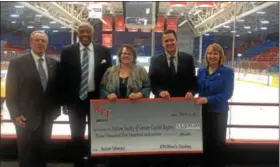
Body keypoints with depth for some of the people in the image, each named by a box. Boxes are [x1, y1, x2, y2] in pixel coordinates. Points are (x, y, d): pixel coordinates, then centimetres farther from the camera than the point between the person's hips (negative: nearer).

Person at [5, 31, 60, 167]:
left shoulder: (54, 64, 6)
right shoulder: (17, 63, -4)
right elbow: (10, 92, -6)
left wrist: (55, 109, 3)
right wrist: (15, 115, -12)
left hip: (47, 118, 3)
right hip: (26, 118, -3)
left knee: (41, 154, 16)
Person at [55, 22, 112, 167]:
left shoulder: (103, 51, -1)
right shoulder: (67, 52, -2)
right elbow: (61, 78, -1)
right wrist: (64, 101, -5)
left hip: (96, 99, 0)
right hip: (75, 100, 0)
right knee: (77, 137, 11)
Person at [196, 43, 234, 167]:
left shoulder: (228, 72, -9)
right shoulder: (201, 71, 5)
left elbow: (227, 94, -15)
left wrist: (208, 99, -23)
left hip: (218, 112, -4)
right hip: (202, 111, 4)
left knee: (217, 142, 10)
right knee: (204, 141, 14)